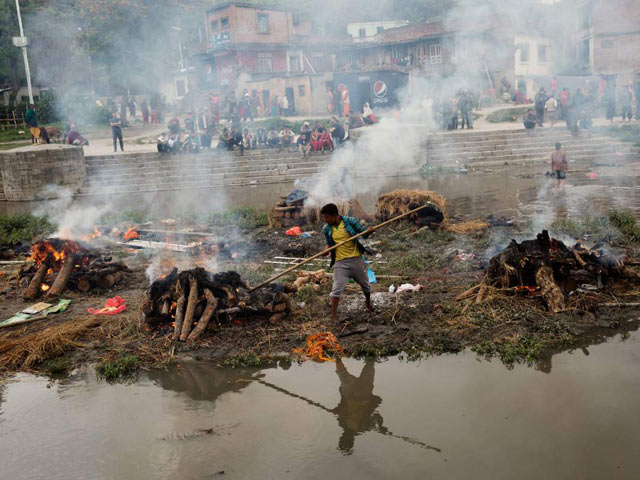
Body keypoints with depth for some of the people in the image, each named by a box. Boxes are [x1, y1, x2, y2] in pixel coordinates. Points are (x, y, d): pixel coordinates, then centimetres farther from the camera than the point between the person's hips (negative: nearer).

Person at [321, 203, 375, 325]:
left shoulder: (350, 221, -8)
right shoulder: (326, 229, -1)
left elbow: (363, 232, 2)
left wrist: (368, 232, -21)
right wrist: (327, 249, -8)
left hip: (356, 259, 0)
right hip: (340, 262, 0)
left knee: (365, 284, 18)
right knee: (337, 288, -10)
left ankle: (368, 303, 46)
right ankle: (334, 315, -1)